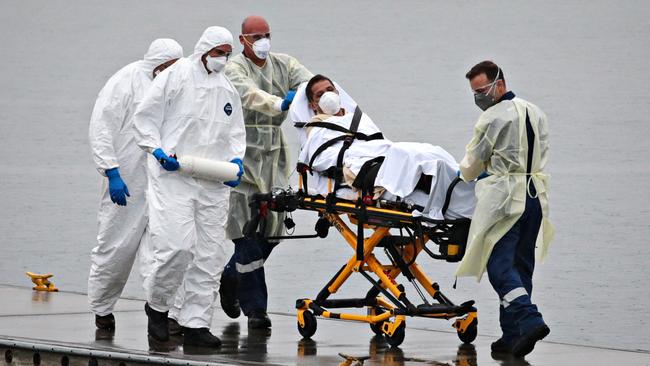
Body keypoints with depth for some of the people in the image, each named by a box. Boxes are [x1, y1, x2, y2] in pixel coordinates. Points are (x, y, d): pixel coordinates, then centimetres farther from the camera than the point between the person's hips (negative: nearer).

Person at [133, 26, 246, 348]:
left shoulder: (227, 89, 17)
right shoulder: (175, 77, -1)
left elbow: (236, 131, 24)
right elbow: (145, 117, 0)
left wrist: (236, 158, 5)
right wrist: (158, 151, -12)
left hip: (214, 183, 6)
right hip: (173, 177, -6)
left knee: (211, 254, 2)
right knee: (177, 246, -18)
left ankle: (196, 323, 8)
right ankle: (156, 306, 7)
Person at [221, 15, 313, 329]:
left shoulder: (283, 65, 10)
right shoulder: (235, 69, -7)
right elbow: (249, 95, -28)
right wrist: (280, 103, -46)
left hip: (273, 156, 6)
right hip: (242, 155, -5)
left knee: (272, 227, 3)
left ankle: (230, 277, 29)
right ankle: (255, 309, -3)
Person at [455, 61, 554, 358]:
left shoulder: (493, 117, -9)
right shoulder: (536, 113, 16)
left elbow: (473, 161, 0)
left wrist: (462, 177, 21)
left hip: (505, 199, -8)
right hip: (537, 194, 8)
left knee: (500, 264, -9)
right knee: (521, 265, 11)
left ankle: (529, 320, -26)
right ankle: (512, 335, 10)